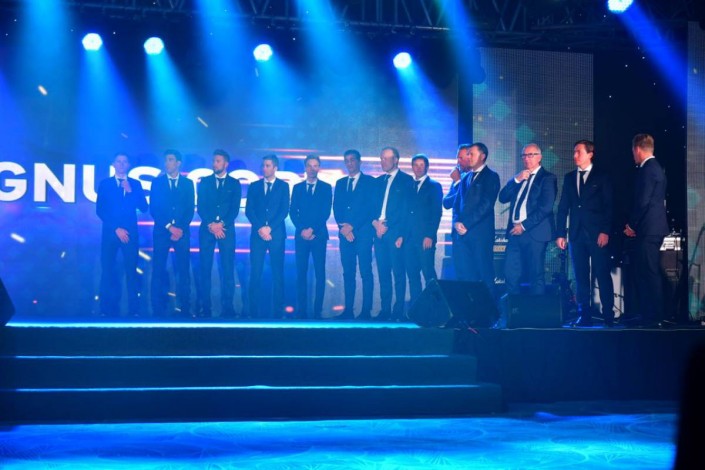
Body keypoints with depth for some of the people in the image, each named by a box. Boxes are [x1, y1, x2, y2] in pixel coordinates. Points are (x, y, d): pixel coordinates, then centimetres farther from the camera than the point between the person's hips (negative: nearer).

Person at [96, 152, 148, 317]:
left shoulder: (135, 184, 12)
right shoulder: (105, 184, 9)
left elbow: (143, 208, 2)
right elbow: (100, 211, 1)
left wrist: (130, 191, -9)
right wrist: (116, 228, -8)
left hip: (130, 233, 0)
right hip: (110, 233, 0)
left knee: (131, 271, -3)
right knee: (108, 271, -2)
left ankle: (134, 310, -2)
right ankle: (107, 310, 1)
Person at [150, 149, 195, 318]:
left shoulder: (188, 183, 10)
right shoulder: (157, 182, 8)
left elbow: (190, 209, 4)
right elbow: (154, 209, 1)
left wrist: (181, 228, -10)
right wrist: (169, 227, -9)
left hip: (182, 231, 0)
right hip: (162, 231, 0)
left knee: (183, 270, -2)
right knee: (159, 270, -3)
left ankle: (185, 309, 1)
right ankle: (158, 310, 0)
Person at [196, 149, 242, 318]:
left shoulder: (234, 183, 9)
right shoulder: (204, 182, 12)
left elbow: (235, 208, 1)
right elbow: (200, 207, 3)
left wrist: (222, 224, -13)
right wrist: (210, 225, -11)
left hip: (226, 229, -1)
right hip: (207, 229, 1)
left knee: (227, 269, -4)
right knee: (205, 268, -1)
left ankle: (227, 307, -2)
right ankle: (205, 307, 1)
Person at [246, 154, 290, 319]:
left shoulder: (283, 186, 7)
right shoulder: (254, 186, 13)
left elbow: (284, 211, -2)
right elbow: (249, 210, 5)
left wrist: (270, 228, -12)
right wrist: (260, 228, -10)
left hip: (276, 234, -1)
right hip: (257, 234, 1)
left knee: (277, 273, -1)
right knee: (255, 273, -3)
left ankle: (278, 311, 3)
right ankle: (253, 311, 0)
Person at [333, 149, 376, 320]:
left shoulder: (370, 181, 4)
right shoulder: (340, 183, 19)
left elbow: (370, 207, -6)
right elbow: (336, 208, 12)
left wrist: (352, 226, -12)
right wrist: (343, 227, -5)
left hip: (363, 232, -5)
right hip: (345, 232, 5)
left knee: (366, 272, -7)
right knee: (348, 272, 5)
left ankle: (366, 311, -7)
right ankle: (348, 310, 6)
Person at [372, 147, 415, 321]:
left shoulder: (406, 180, 2)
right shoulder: (378, 181, 20)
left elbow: (406, 209, -5)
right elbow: (372, 206, 18)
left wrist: (401, 234, -12)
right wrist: (375, 222, -3)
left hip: (395, 232, -5)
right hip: (379, 232, 5)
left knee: (398, 273, -5)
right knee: (383, 273, 4)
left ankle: (398, 311, -4)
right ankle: (385, 310, 6)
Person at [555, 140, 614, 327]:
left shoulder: (602, 177, 4)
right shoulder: (569, 177, 15)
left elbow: (609, 206, -1)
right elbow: (563, 207, 12)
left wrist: (605, 231, -11)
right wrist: (560, 233, 5)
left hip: (597, 234, -4)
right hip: (577, 233, 4)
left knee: (603, 275, -4)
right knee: (581, 276, 3)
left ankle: (608, 316, 0)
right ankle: (584, 315, 5)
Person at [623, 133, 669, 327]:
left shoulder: (648, 170, -14)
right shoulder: (655, 168, 16)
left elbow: (643, 201, -18)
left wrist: (632, 225, -6)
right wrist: (634, 224, 14)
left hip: (648, 229, -10)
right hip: (653, 228, 10)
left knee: (650, 274, -7)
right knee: (647, 273, 13)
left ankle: (654, 318, -5)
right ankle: (652, 316, 17)